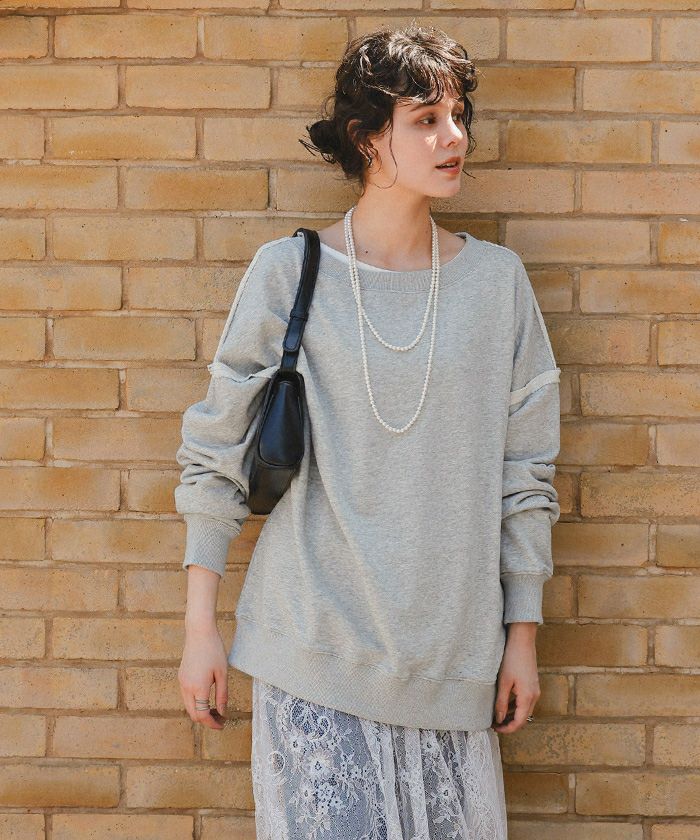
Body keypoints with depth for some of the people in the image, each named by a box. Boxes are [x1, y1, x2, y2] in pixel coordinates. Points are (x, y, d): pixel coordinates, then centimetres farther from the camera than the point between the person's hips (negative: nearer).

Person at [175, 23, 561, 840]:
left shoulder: (496, 278, 3)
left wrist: (523, 634, 7)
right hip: (312, 644, -2)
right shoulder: (288, 273, -3)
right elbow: (214, 456, 1)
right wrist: (200, 627, 0)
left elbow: (523, 472, 7)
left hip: (450, 655, 2)